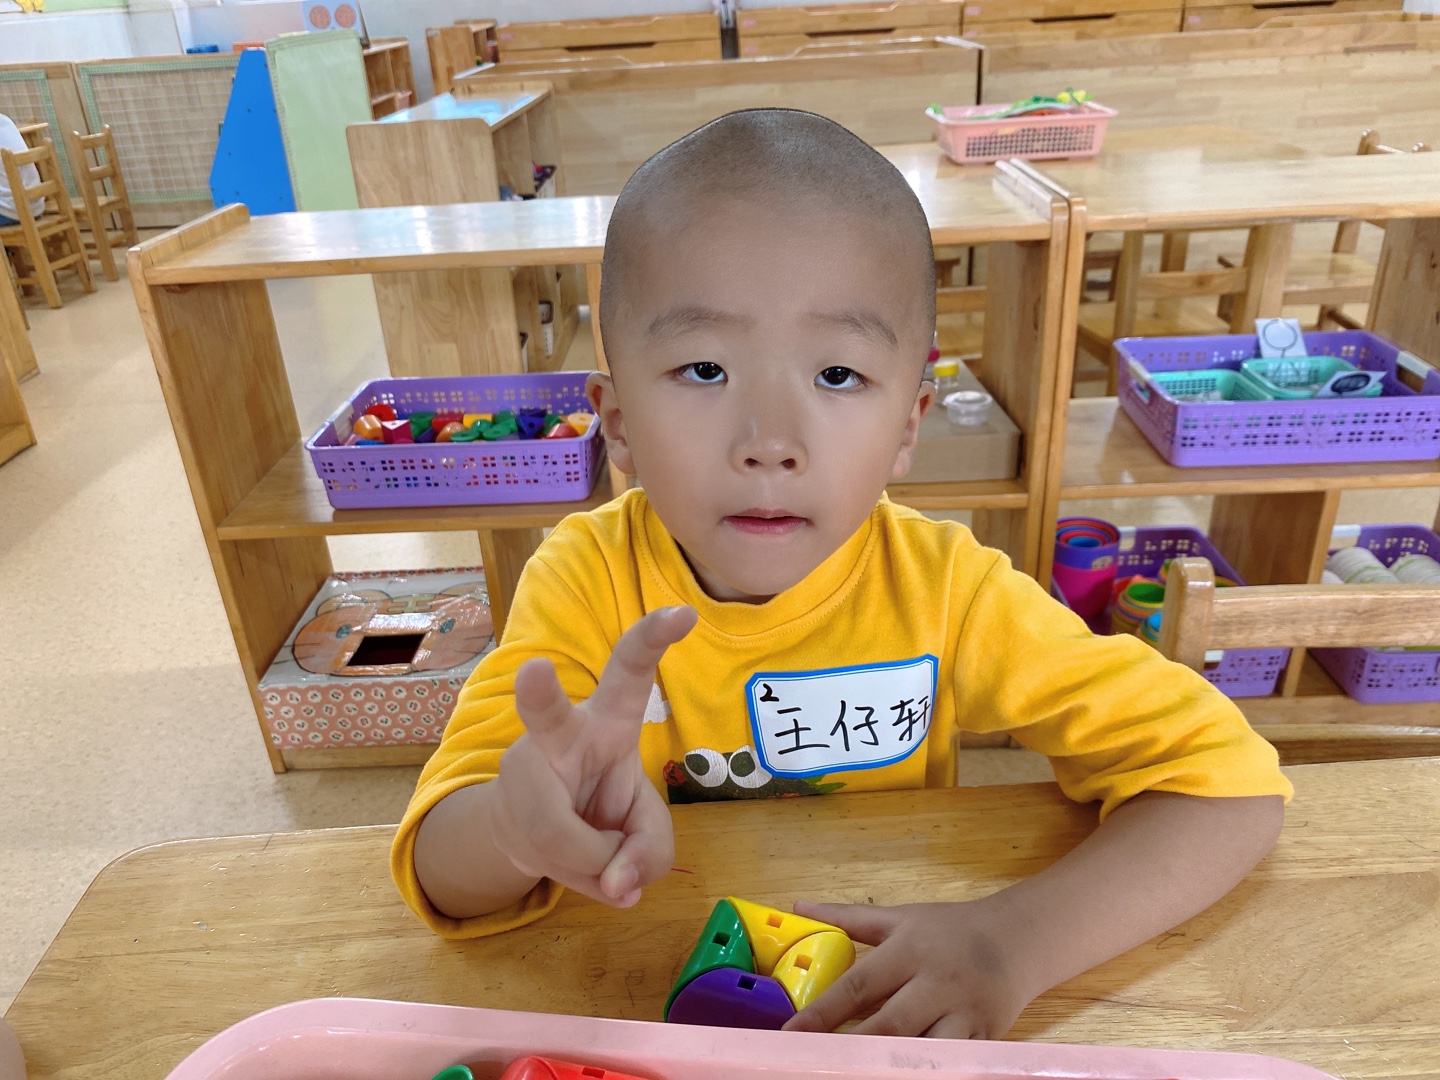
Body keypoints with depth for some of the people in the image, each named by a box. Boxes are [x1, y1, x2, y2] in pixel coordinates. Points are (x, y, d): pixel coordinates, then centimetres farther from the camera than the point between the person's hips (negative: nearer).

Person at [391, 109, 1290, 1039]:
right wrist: (519, 825, -43)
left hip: (888, 1005, 0)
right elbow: (442, 879, -19)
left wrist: (1017, 941, -32)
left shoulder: (944, 590, -18)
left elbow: (1230, 779, -17)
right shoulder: (589, 580, -18)